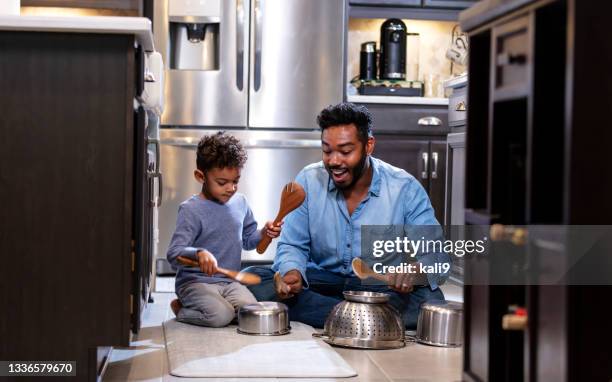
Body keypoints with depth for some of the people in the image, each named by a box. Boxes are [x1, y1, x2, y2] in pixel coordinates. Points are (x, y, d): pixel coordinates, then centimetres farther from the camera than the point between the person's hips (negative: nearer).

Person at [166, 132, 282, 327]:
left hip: (230, 282, 5)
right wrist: (198, 253, -42)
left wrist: (264, 234, 1)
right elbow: (173, 254, -22)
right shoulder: (191, 210, -14)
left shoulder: (240, 203, 7)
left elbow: (247, 240, 23)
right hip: (196, 282, -5)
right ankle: (181, 310, 1)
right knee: (220, 315, -29)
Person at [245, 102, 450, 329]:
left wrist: (415, 271, -40)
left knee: (429, 300, -33)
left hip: (381, 287, -2)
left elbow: (436, 256, -14)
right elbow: (292, 246, 0)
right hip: (321, 281, 2)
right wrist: (292, 273, -26)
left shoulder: (405, 188, -10)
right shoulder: (308, 181, -4)